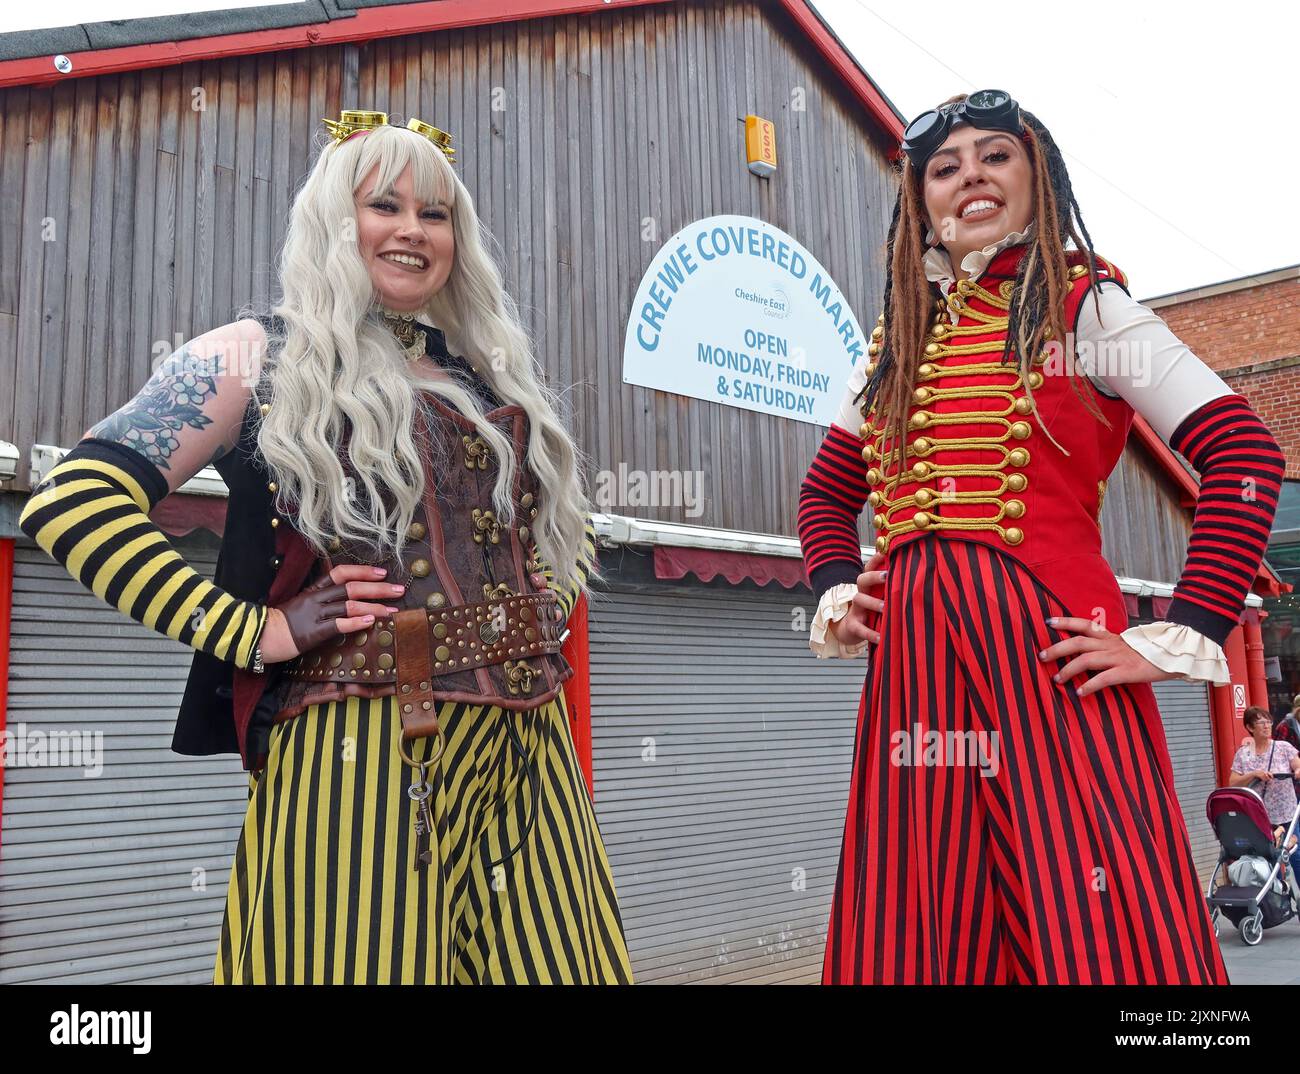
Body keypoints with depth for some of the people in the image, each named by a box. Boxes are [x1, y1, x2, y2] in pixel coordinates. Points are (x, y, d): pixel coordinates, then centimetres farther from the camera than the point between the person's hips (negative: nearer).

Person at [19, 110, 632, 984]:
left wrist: (547, 593, 12)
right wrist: (256, 633, -13)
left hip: (522, 740, 6)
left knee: (554, 961, 6)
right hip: (359, 743, -5)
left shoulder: (490, 374, 19)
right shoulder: (263, 357, 2)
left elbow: (569, 520, 33)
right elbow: (71, 503, -7)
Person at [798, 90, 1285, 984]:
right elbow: (827, 493, 27)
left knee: (1091, 930, -3)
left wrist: (1181, 638, -10)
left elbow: (1244, 456, -5)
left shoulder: (1085, 309, 3)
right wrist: (835, 597, 10)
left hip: (1049, 656, -4)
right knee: (925, 930, 8)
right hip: (916, 673, 5)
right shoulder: (896, 342, 17)